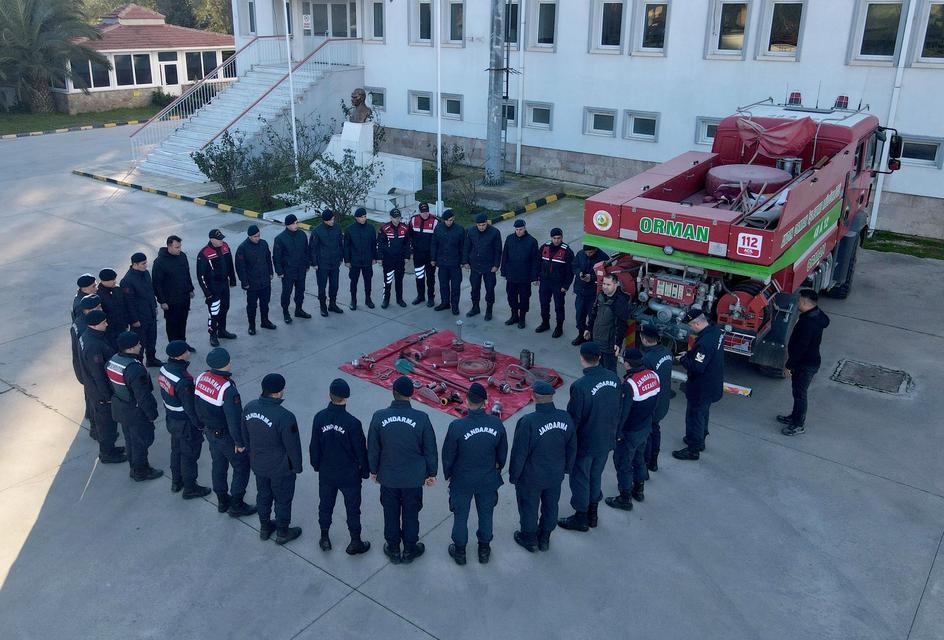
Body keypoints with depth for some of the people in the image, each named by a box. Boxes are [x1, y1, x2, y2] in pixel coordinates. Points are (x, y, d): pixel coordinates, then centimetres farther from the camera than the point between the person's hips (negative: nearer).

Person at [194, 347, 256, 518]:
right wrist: (240, 442, -15)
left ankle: (222, 501, 39)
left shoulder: (201, 378, -10)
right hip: (226, 436, -7)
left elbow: (198, 406, 4)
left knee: (218, 465, 23)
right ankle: (236, 506, 21)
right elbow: (234, 419, -28)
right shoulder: (228, 390, -33)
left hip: (210, 431, 7)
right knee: (242, 467, 12)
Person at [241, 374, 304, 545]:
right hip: (281, 468, -6)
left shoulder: (249, 408, -13)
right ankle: (282, 533, 36)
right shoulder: (284, 417, -33)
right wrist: (297, 467, -4)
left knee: (263, 495, 26)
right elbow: (293, 446, -21)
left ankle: (265, 527, 46)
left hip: (257, 464, 6)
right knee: (283, 500, 17)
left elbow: (245, 436, 3)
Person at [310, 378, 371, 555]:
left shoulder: (319, 418, -15)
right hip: (349, 475, -3)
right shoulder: (352, 423, -25)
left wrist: (316, 465, 15)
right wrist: (365, 471, 2)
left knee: (325, 505, 22)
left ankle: (324, 538, 38)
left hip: (326, 473, 3)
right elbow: (361, 450, -14)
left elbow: (314, 446, -3)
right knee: (352, 508, 15)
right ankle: (355, 543, 28)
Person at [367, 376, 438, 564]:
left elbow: (372, 448, -4)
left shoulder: (379, 417, -16)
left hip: (388, 477, 1)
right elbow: (430, 449, -8)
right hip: (414, 478, -1)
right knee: (411, 514, 19)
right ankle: (410, 550, 35)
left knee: (391, 514, 20)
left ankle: (393, 550, 37)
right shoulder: (421, 418, -18)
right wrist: (432, 473, 7)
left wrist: (374, 470, 12)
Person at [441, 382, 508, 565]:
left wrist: (448, 474, 6)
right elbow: (503, 452, -3)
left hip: (462, 481, -2)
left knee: (461, 515, 19)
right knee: (486, 514, 23)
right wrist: (497, 470, 16)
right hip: (488, 480, 2)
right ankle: (484, 550, 41)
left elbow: (448, 455, -13)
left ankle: (460, 551, 37)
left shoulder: (457, 426, -27)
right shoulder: (496, 424, -19)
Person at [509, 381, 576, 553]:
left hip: (531, 478, -4)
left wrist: (513, 476, -5)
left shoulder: (528, 422, -31)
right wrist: (567, 467, 17)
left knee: (529, 507, 20)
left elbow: (519, 454, -21)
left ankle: (529, 539, 41)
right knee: (551, 506, 25)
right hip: (556, 476, 4)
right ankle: (545, 538, 45)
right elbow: (572, 448, -1)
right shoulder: (565, 418, -15)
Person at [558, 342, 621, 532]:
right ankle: (593, 514, 40)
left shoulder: (580, 386, -28)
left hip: (585, 443, -6)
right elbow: (618, 408, 3)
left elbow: (573, 418, -21)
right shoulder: (614, 378, -9)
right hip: (606, 440, 6)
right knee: (596, 476, 24)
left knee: (580, 479, 14)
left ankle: (581, 518, 29)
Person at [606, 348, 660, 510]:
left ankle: (625, 498, 20)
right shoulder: (654, 376, -7)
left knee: (623, 463, 9)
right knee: (639, 457, 26)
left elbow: (623, 411, -23)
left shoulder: (630, 384, -30)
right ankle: (639, 490, 42)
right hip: (646, 428, 8)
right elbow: (655, 402, 6)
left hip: (630, 433, -8)